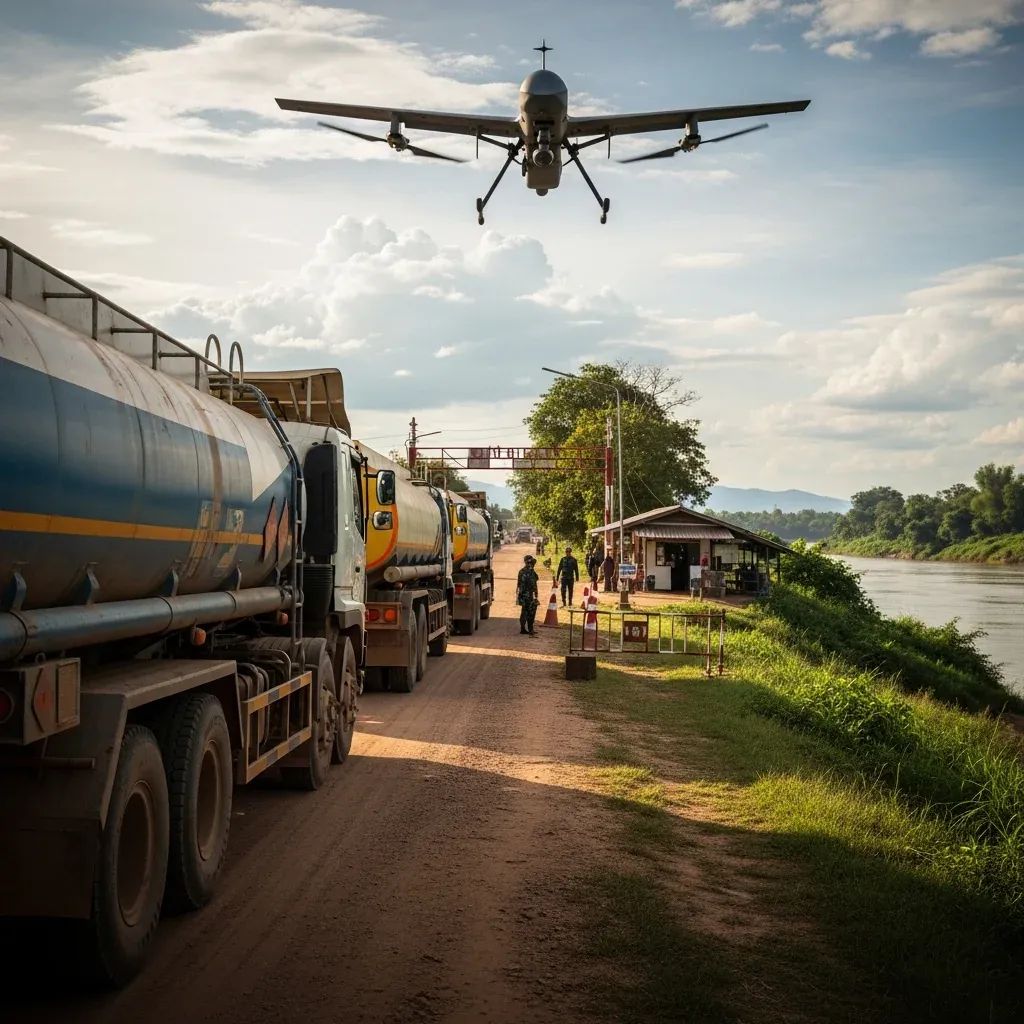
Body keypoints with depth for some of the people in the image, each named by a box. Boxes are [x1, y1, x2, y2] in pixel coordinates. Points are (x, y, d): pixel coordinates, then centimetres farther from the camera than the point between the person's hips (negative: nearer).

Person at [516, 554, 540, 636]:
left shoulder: (521, 571, 11)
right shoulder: (530, 572, -17)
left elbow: (519, 584, 17)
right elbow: (533, 585, -20)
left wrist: (518, 595, 24)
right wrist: (535, 596, -17)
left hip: (522, 595, 9)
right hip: (529, 595, -9)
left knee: (524, 612, 15)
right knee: (531, 613, -4)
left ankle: (523, 629, 19)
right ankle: (530, 629, -4)